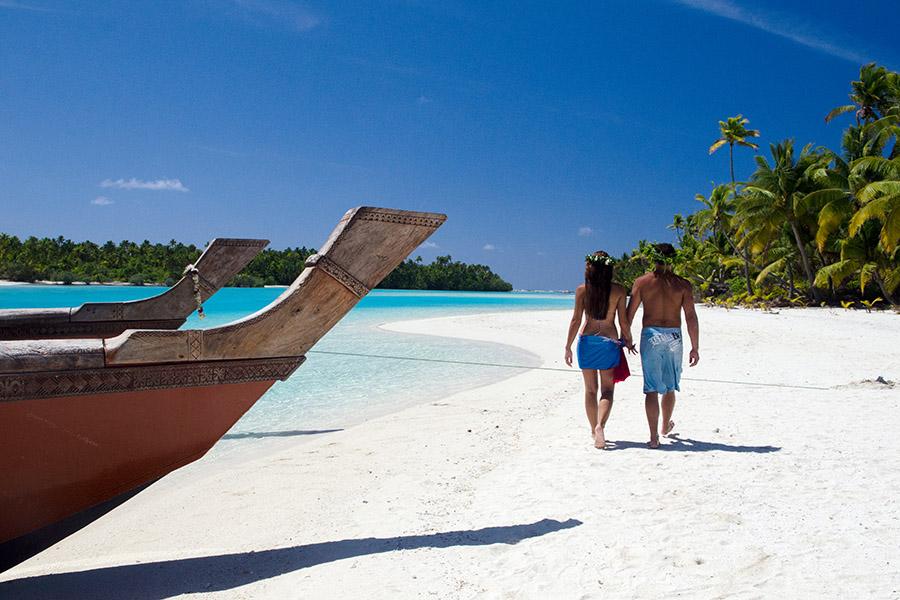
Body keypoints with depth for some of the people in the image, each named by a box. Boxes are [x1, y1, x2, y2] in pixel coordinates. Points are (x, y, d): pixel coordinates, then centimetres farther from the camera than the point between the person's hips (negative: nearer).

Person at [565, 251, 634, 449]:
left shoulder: (582, 290, -3)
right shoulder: (618, 291, -4)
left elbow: (576, 321, -4)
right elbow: (623, 321, -2)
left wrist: (568, 347, 3)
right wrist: (629, 340, 14)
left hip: (587, 341, 1)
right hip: (610, 342, -1)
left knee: (590, 389, 12)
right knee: (607, 389, 5)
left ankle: (594, 430, 18)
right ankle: (600, 424, -17)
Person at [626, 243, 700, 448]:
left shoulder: (642, 282, 1)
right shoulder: (683, 284, 0)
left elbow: (629, 314, 2)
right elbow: (691, 317, -3)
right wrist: (695, 347, 1)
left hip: (650, 335, -1)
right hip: (674, 337, 1)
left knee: (652, 389, 1)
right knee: (669, 386, 19)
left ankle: (654, 437, -4)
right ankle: (665, 427, 39)